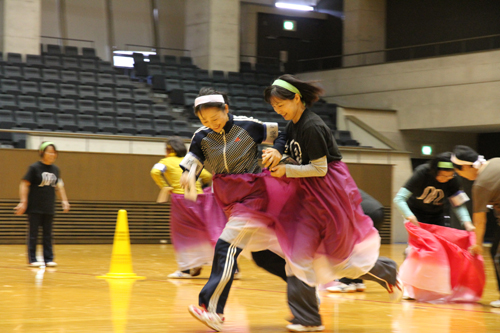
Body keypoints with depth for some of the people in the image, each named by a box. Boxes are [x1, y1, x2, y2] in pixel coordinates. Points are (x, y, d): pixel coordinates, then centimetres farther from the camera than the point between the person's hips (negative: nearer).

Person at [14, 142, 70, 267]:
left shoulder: (55, 169, 7)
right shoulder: (34, 167, -8)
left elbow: (59, 186, 20)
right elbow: (24, 184, -8)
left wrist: (64, 200, 15)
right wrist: (23, 202, -13)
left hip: (49, 209, 5)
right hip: (34, 208, -5)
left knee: (48, 235, 8)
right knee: (33, 234, 0)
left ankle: (48, 259, 13)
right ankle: (32, 259, 6)